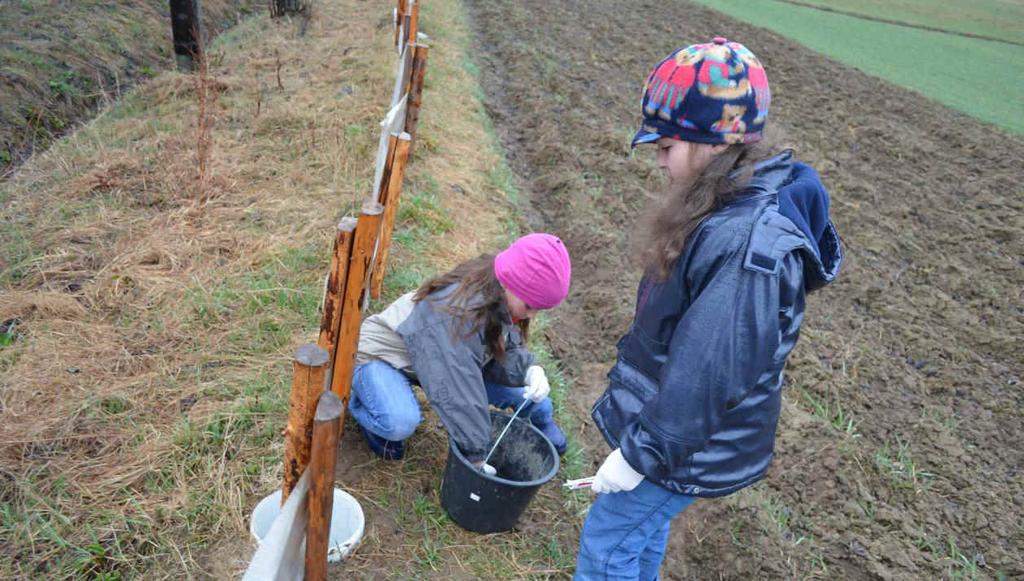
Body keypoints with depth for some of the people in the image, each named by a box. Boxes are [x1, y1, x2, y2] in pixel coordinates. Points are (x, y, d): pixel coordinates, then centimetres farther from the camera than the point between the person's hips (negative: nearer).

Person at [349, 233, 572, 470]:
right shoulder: (456, 311, -41)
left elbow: (507, 349, -4)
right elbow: (457, 391, -39)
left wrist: (530, 370, -27)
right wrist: (477, 456, -33)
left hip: (447, 359, 7)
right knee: (401, 423, -38)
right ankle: (362, 404, -3)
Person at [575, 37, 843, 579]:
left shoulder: (746, 248, -33)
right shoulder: (742, 204, -1)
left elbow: (708, 374, -30)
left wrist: (640, 454, -20)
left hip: (691, 443, -9)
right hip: (665, 413, 9)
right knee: (642, 530, 27)